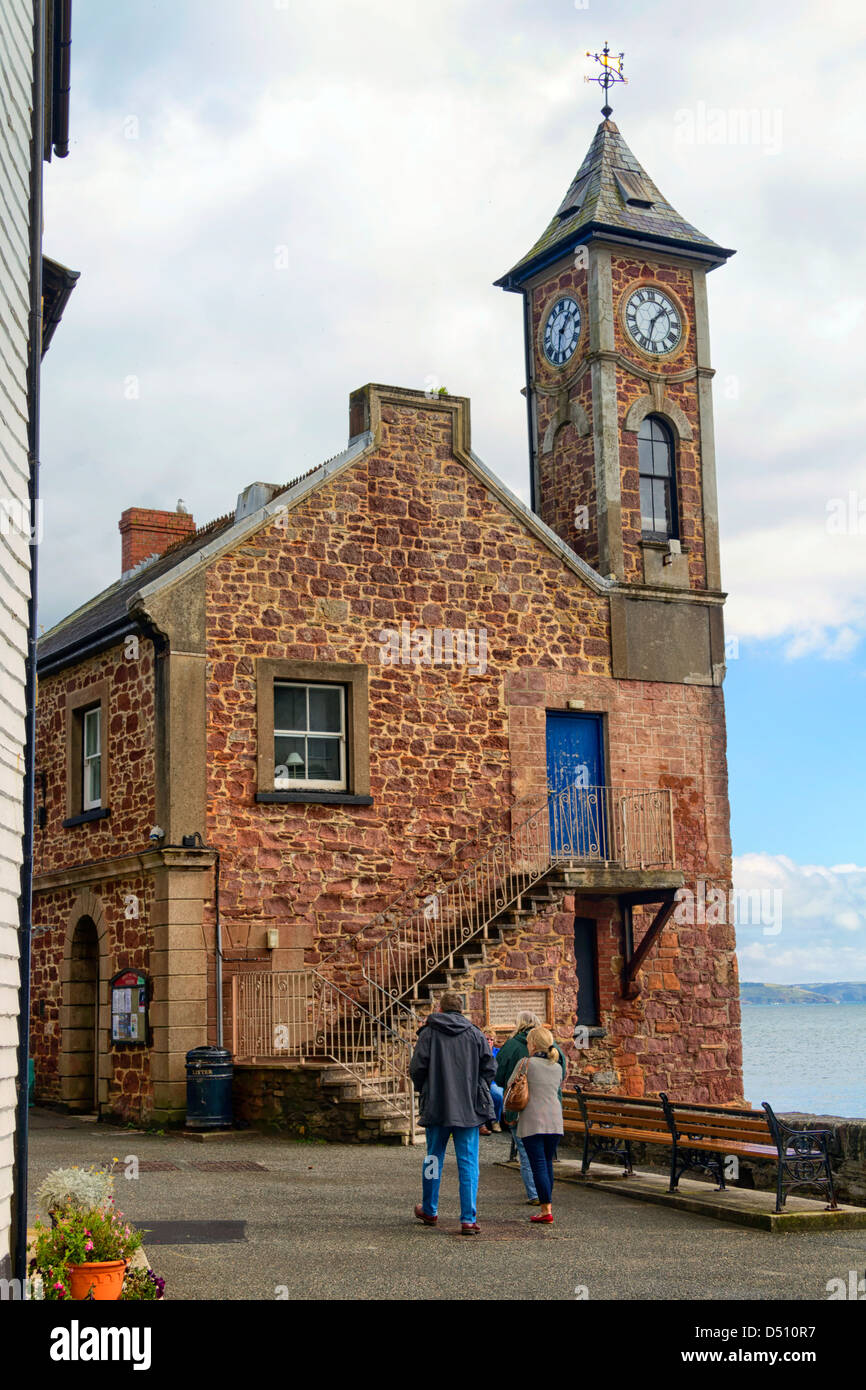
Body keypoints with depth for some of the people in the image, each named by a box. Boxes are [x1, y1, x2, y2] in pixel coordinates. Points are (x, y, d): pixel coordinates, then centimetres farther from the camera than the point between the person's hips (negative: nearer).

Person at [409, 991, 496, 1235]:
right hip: (469, 1109, 0)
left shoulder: (429, 1033, -2)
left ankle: (429, 1211, 30)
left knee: (434, 1158, 15)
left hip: (437, 1106, 0)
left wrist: (424, 1091, 13)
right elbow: (490, 1068, 1)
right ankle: (468, 1219, -5)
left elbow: (416, 1068, -5)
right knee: (468, 1163, 1)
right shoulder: (476, 1034, 3)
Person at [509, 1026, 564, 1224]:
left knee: (539, 1164, -4)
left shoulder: (526, 1064, -6)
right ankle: (546, 1205, 19)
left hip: (533, 1122, -5)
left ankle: (546, 1211, -6)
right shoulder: (557, 1067, 10)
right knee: (548, 1163, 15)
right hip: (555, 1121, 5)